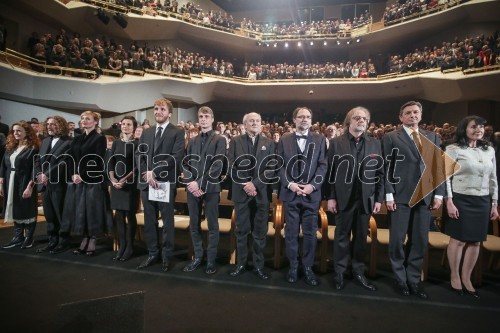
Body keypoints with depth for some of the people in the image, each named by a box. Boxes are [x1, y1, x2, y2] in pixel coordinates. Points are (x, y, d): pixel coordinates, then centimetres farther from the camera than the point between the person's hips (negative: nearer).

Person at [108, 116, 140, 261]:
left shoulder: (137, 144, -1)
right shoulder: (116, 143, 12)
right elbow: (110, 162, 8)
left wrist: (125, 179, -16)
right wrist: (113, 179, -7)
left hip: (131, 183, -4)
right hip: (116, 183, 4)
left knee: (130, 215, 1)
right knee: (119, 215, 6)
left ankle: (129, 247, 11)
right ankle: (121, 246, 15)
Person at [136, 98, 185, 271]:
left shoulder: (177, 132, -2)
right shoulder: (146, 132, 15)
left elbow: (176, 158, -13)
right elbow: (139, 155, 8)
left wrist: (155, 172, -16)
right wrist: (147, 174, -9)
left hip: (166, 182, -5)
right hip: (146, 182, 5)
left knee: (167, 221, 5)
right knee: (149, 221, 12)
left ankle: (166, 256, 18)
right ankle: (152, 253, 25)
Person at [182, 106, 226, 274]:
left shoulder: (219, 140, 0)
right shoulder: (192, 141, 16)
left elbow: (217, 166, -10)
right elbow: (185, 164, 9)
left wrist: (201, 184, -15)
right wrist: (190, 183, -8)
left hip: (210, 188, -4)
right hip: (192, 189, 5)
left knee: (212, 225, 4)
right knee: (194, 224, 11)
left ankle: (211, 260, 16)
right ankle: (197, 256, 26)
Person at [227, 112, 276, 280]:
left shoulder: (269, 143, 7)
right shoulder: (235, 141, 6)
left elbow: (271, 169, -2)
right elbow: (231, 166, -2)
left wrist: (255, 184, -12)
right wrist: (245, 184, -11)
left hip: (262, 192, 0)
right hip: (241, 192, 0)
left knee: (260, 232, 7)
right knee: (241, 231, 9)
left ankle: (258, 265, 21)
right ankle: (241, 263, 24)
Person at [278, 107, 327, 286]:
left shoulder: (320, 139, 6)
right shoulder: (284, 139, 7)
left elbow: (323, 165, 0)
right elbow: (280, 165, 2)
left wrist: (312, 185, -12)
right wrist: (289, 184, -11)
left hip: (312, 194, 0)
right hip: (290, 193, 0)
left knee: (310, 233, 6)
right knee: (291, 232, 8)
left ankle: (308, 267, 22)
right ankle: (293, 266, 23)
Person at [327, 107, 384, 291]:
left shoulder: (375, 144, 7)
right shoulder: (336, 142, -1)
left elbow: (380, 173, 6)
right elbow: (330, 172, -3)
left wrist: (379, 198, 1)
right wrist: (331, 197, -7)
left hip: (366, 198, 3)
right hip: (344, 198, -2)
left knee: (361, 237, 12)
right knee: (342, 236, 9)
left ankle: (358, 271, 28)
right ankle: (339, 272, 23)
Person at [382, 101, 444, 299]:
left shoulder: (432, 137, 14)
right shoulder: (391, 138, 3)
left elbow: (439, 166, 11)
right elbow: (386, 168, -3)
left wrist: (438, 194, 3)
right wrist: (389, 195, -9)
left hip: (425, 197, 4)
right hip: (400, 196, -3)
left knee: (420, 241, 9)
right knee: (397, 240, 3)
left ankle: (413, 280, 23)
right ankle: (401, 279, 20)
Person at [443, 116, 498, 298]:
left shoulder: (489, 150, 11)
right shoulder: (453, 149, -6)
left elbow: (493, 179, 14)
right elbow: (445, 177, -9)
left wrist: (494, 204, 12)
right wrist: (449, 201, -15)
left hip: (482, 202, 5)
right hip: (461, 200, -5)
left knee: (475, 242, 10)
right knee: (458, 240, 3)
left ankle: (466, 278, 26)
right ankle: (455, 277, 22)